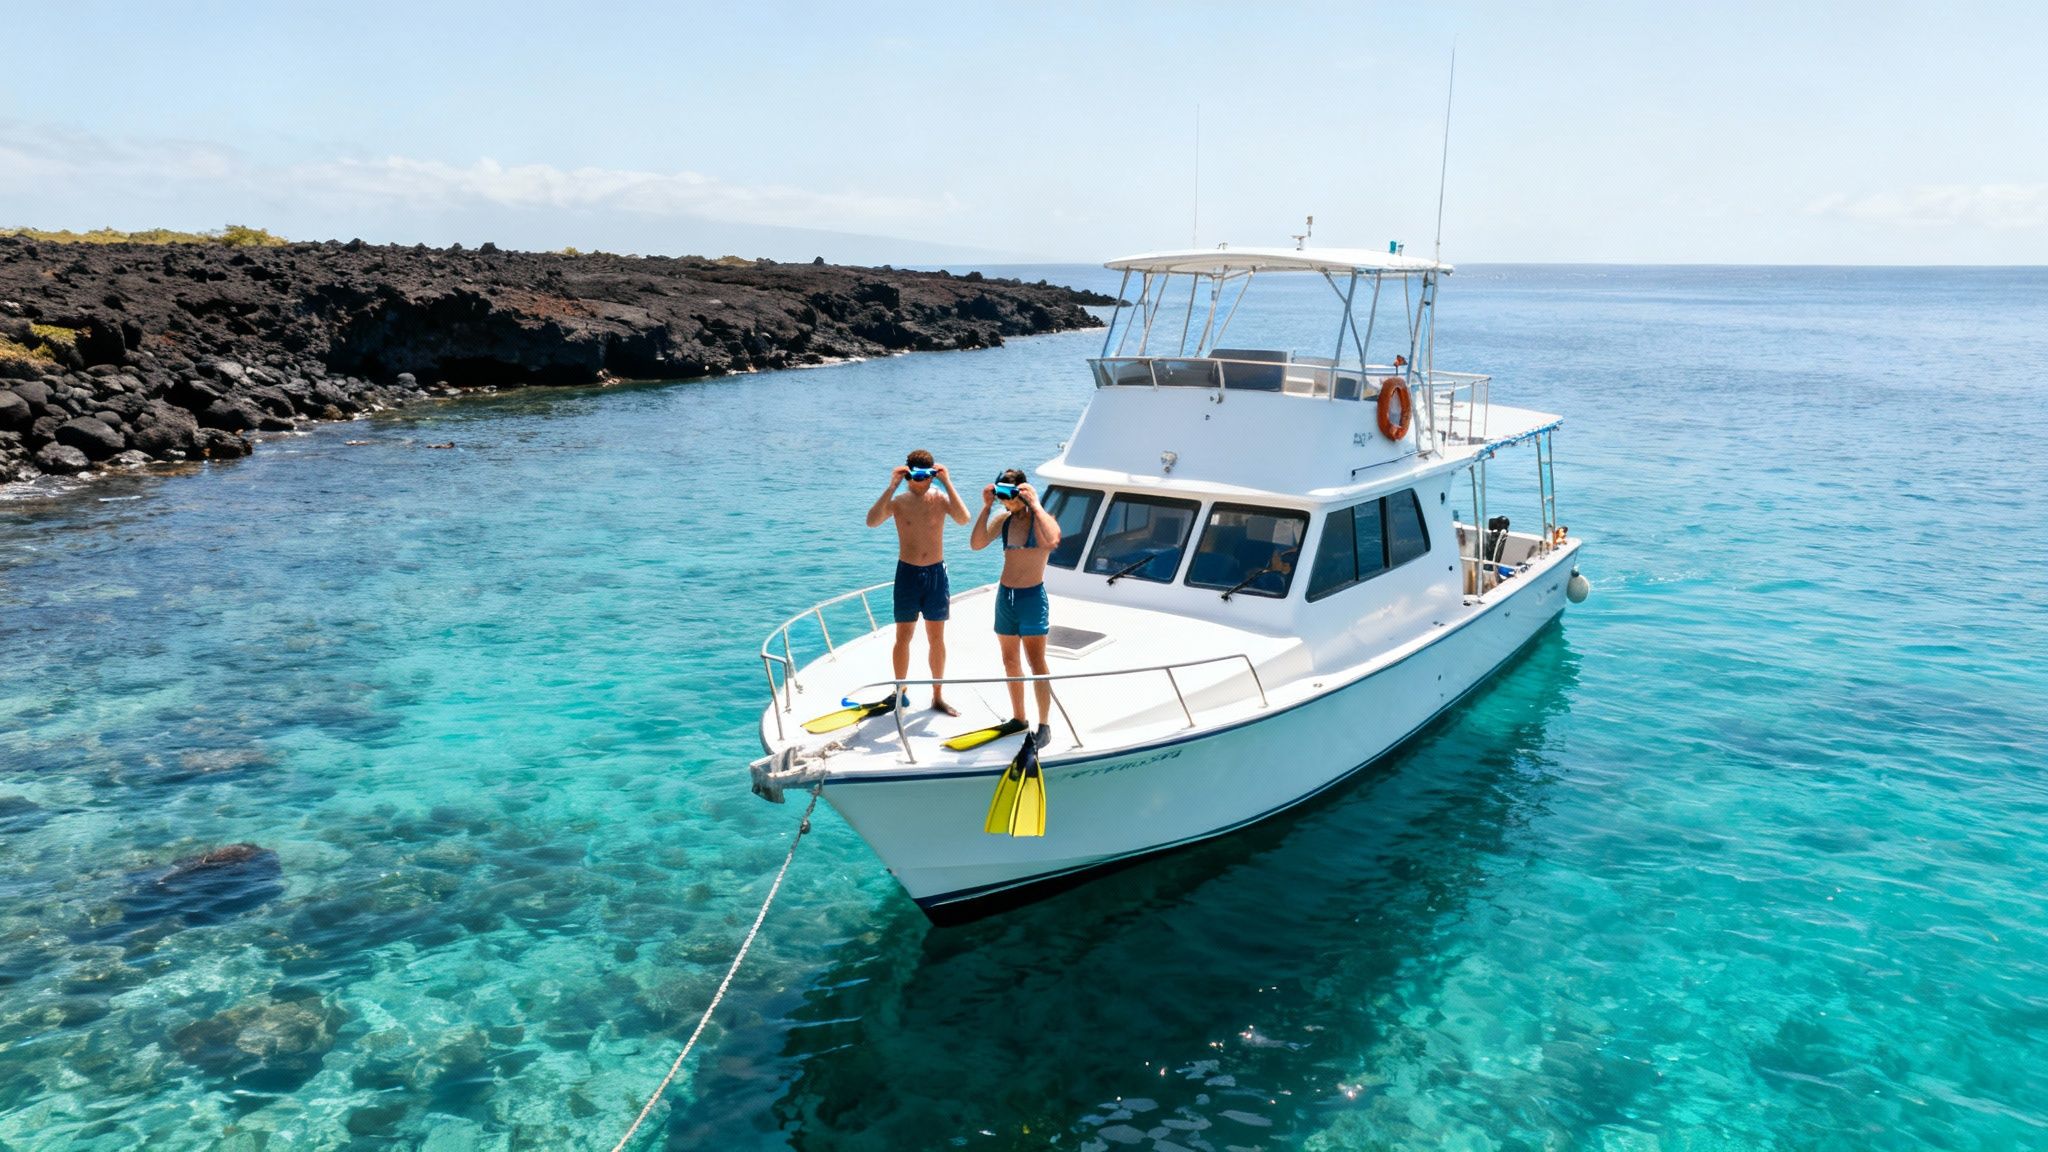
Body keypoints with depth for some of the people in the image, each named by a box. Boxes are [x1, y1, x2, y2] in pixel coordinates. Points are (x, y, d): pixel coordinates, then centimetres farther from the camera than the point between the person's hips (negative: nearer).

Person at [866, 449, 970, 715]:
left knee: (936, 638, 8)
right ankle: (900, 690, 23)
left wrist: (947, 483, -24)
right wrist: (892, 486, -27)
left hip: (936, 573, 1)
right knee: (903, 636, 6)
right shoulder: (898, 501, -7)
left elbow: (963, 519, -24)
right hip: (908, 573, -1)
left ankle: (938, 696, 19)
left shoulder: (940, 498, -4)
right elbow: (872, 522, -26)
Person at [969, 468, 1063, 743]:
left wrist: (1034, 504, -27)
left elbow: (1052, 540, -33)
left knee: (1037, 664, -5)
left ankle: (1044, 725, 3)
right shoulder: (1003, 520, 6)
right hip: (1005, 596, 6)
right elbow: (976, 544, -6)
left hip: (1032, 597, -6)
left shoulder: (1041, 519, -10)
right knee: (1010, 662, 13)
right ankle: (1018, 718, 26)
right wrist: (986, 507, -9)